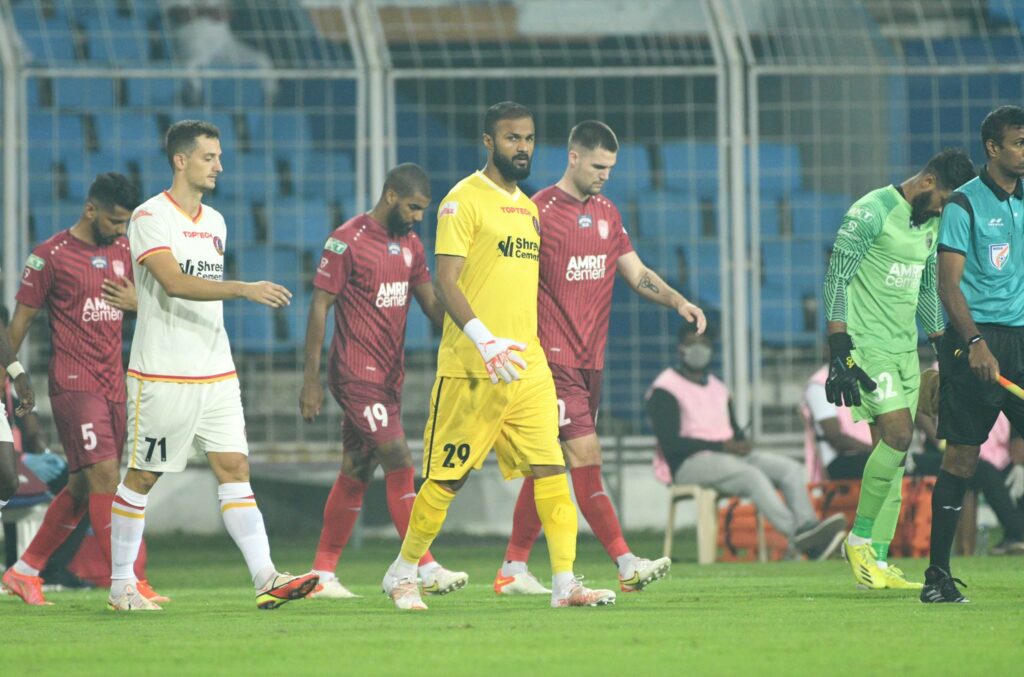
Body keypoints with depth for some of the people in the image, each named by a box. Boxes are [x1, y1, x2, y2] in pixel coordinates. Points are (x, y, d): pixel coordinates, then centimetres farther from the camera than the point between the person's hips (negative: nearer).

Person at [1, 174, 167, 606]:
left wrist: (136, 302, -1)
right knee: (105, 477, -16)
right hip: (74, 386, -7)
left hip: (113, 384, 7)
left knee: (82, 487, 9)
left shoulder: (123, 251, 13)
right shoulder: (50, 256, -5)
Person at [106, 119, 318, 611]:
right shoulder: (150, 217, -10)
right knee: (142, 478, 2)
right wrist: (244, 289, -32)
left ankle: (265, 579, -11)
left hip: (216, 373, 6)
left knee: (234, 468, -3)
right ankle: (121, 585, 12)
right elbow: (174, 282, -25)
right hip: (161, 376, -6)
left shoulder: (214, 222, 14)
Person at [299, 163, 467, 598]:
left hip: (389, 374, 8)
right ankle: (426, 568, -16)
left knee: (357, 473, 9)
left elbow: (432, 305, 16)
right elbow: (319, 306, -10)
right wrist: (311, 380, -12)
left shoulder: (410, 245, 12)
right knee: (399, 463, -14)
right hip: (357, 375, -8)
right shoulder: (347, 241, -11)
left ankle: (322, 575, 14)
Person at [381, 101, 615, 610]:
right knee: (448, 476, 1)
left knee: (550, 468, -6)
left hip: (528, 367, 6)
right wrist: (484, 340, -26)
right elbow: (444, 281, -15)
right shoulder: (465, 200, -7)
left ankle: (564, 582, -8)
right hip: (471, 370, -6)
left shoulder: (527, 208, 17)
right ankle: (402, 573, 17)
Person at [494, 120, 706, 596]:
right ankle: (627, 566, -18)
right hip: (554, 357, -8)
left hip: (591, 360, 8)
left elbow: (637, 273, 16)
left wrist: (679, 302, -1)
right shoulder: (540, 211, -8)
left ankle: (513, 570, 13)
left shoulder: (607, 214, 14)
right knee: (586, 458, -12)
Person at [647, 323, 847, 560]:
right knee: (752, 475, -33)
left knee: (790, 468, -13)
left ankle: (807, 525, -34)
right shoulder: (664, 390, -2)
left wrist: (742, 444, -3)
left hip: (728, 456, 8)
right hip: (690, 462, -8)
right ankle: (796, 534, -44)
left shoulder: (718, 389, 24)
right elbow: (670, 444, -13)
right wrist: (722, 446, -16)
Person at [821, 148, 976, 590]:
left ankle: (877, 562, 5)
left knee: (892, 449, 4)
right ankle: (859, 539, -5)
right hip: (866, 344, -8)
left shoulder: (932, 224, 14)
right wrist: (840, 351, -18)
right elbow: (837, 280, -13)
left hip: (905, 348, 8)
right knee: (897, 436, -18)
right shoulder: (872, 213, -11)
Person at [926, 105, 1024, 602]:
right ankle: (938, 574, 1)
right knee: (962, 455, -4)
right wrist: (975, 343, -20)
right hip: (976, 340, -5)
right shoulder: (965, 204, -5)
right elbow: (949, 284, -9)